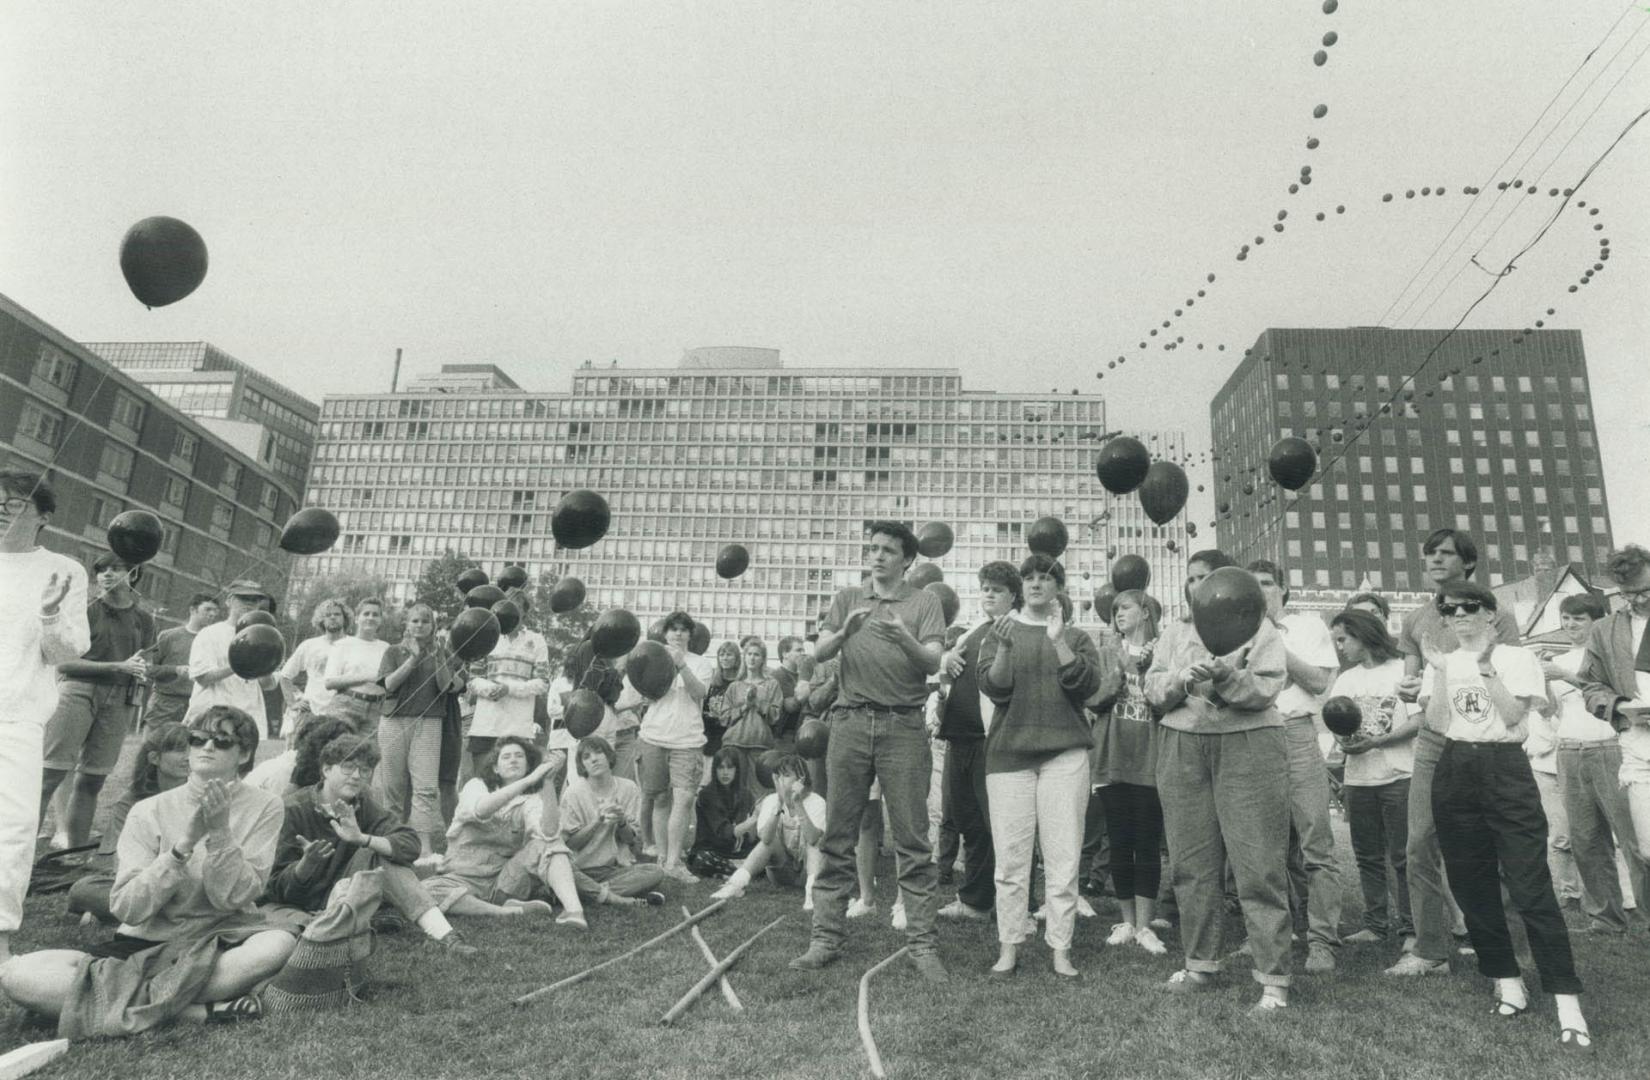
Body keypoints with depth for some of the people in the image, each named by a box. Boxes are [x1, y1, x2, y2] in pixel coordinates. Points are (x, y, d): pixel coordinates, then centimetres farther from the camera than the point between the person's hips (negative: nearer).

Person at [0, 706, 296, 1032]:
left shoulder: (263, 806, -4)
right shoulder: (150, 811, -1)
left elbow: (233, 898, -10)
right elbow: (126, 908, -10)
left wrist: (220, 831, -22)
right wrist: (185, 842, -21)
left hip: (219, 944, -2)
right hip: (146, 944, 3)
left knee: (280, 942, -35)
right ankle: (198, 1009, -26)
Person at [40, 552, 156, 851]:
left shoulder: (144, 618, 9)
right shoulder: (86, 610, -2)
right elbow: (64, 662, -7)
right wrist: (119, 666, -14)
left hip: (120, 700, 3)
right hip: (79, 690, -3)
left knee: (92, 780, 6)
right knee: (51, 772, -8)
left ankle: (71, 848, 14)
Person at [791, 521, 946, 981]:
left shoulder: (924, 602, 7)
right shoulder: (848, 598, 14)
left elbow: (933, 664, -4)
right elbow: (819, 653, 3)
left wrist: (904, 638, -24)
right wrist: (845, 631, -17)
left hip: (903, 726, -2)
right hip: (850, 721, 2)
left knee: (912, 840, 0)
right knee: (837, 837, 5)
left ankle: (922, 943, 8)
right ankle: (826, 938, 13)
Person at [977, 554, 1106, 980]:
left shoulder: (1076, 637, 12)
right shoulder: (1001, 632, 12)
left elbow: (1087, 685, -5)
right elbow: (994, 688, -2)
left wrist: (1058, 640, -14)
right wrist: (1003, 648, -18)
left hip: (1064, 753, 0)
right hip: (1009, 750, 0)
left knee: (1063, 857, -1)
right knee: (1010, 857, -1)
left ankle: (1061, 949, 8)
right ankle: (1009, 946, 9)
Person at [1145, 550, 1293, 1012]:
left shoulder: (1258, 627, 4)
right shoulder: (1175, 631, 15)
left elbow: (1266, 689, -8)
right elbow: (1153, 690, 5)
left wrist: (1226, 678, -26)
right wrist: (1181, 680, -15)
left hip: (1249, 746, -4)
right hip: (1183, 746, 4)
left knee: (1259, 866, -6)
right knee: (1191, 863, 7)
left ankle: (1274, 980, 0)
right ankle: (1200, 965, 20)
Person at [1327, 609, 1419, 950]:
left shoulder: (1402, 670, -2)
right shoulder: (1345, 680, 15)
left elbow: (1418, 721, -9)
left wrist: (1374, 742, -18)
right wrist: (1345, 739, -13)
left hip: (1398, 776, -5)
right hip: (1358, 778, 5)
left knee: (1402, 855, -2)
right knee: (1367, 856, 9)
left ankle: (1410, 928, 7)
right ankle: (1375, 923, 18)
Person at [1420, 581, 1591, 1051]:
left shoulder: (1517, 658, 1)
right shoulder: (1441, 662, 9)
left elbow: (1512, 716, -12)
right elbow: (1436, 723, -3)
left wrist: (1486, 667, -19)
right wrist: (1441, 671, -12)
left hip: (1506, 770, -4)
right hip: (1455, 774, 4)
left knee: (1531, 889, -10)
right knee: (1473, 887, 8)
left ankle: (1567, 1004, -7)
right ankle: (1507, 982, 21)